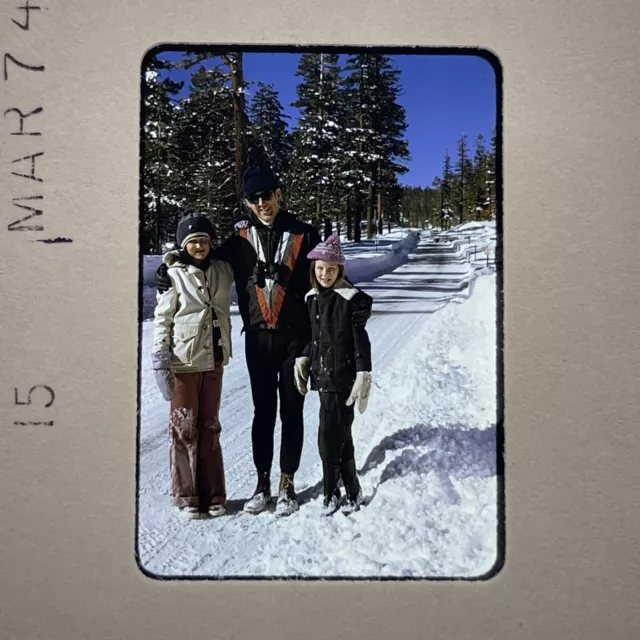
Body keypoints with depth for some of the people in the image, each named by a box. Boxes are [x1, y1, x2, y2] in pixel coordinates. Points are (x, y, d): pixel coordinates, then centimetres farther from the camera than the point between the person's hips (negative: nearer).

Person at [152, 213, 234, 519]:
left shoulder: (223, 270, 5)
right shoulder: (173, 275, -5)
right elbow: (162, 320, -5)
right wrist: (161, 362, -11)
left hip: (214, 361, 4)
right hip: (183, 362, -4)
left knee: (209, 427, 12)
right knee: (185, 428, 4)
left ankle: (212, 493, 22)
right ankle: (186, 496, 16)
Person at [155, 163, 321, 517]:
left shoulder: (303, 235, -1)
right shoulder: (240, 239, 4)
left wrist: (317, 338, -8)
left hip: (294, 336, -2)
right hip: (258, 337, 2)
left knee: (291, 411, 7)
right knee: (263, 411, 10)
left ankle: (287, 484, 20)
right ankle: (263, 482, 23)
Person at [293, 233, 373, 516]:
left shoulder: (352, 298, -10)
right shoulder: (312, 298, 11)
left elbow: (361, 339, -11)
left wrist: (363, 375, -14)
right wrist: (303, 358, 8)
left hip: (342, 378, -7)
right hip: (322, 375, 7)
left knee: (329, 437, -4)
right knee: (340, 435, 14)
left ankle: (331, 493, 14)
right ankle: (352, 491, 26)